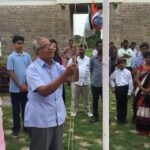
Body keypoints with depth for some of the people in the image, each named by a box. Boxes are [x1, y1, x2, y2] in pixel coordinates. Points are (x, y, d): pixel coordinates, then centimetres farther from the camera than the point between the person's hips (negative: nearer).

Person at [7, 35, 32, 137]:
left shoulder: (27, 56, 2)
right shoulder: (11, 57, -7)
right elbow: (10, 72, -9)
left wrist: (27, 84, -3)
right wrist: (20, 85, -11)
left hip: (26, 87, 3)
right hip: (15, 88, -2)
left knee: (26, 107, 11)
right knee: (16, 109, 7)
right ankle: (16, 128, 19)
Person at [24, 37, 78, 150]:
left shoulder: (57, 66, 6)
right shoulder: (33, 69, -13)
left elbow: (74, 79, -3)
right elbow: (44, 91, -26)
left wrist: (74, 62, -20)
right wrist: (65, 75, -31)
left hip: (58, 117, 6)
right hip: (40, 120, -6)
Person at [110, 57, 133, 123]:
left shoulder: (128, 72, -3)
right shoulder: (115, 72, 5)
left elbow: (130, 83, -3)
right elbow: (111, 79, 21)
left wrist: (129, 92, -5)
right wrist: (113, 85, 6)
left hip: (125, 88, -2)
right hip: (118, 89, 2)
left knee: (124, 104, 6)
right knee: (119, 104, 8)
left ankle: (124, 118, 17)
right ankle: (119, 118, 18)